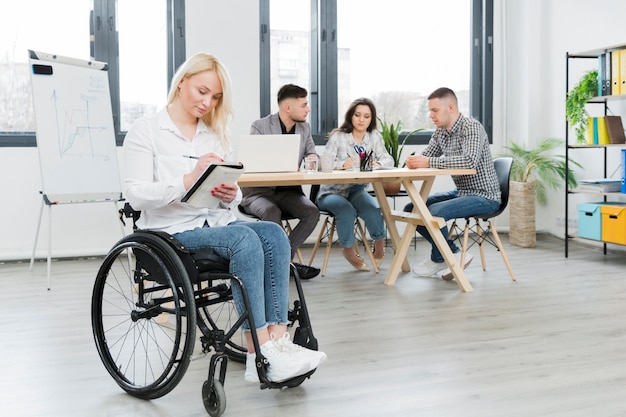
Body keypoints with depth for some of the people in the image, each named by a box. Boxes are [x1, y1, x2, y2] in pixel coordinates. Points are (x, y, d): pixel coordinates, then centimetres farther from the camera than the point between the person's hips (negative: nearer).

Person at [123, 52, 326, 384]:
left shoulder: (216, 135, 19)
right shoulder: (145, 131, 2)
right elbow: (136, 195, -10)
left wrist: (230, 195, -9)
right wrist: (188, 180, -24)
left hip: (216, 220, 6)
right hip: (173, 230, -5)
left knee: (274, 234, -25)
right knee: (245, 239, -32)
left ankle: (277, 341, -29)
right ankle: (260, 354, -30)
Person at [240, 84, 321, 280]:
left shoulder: (304, 127, 8)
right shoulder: (260, 126, -8)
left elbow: (312, 154, 15)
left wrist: (312, 159, -13)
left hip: (288, 190, 5)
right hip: (259, 191, -5)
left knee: (312, 212, -23)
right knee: (272, 213, -36)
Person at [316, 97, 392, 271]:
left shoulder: (374, 136, 3)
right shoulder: (338, 137, -8)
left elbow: (388, 159, -6)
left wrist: (378, 163, -30)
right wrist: (342, 164, -39)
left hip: (356, 190, 3)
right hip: (332, 191, -3)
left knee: (373, 209, -27)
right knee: (346, 209, -33)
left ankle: (379, 244, 4)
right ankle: (348, 250, -8)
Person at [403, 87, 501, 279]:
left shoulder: (471, 127, -19)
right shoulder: (440, 131, 6)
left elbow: (470, 161, -36)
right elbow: (425, 158, 6)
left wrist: (429, 162, -35)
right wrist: (414, 161, -19)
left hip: (483, 196, -9)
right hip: (461, 192, 9)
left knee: (434, 212, -29)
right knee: (411, 209, 3)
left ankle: (438, 258, 0)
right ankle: (454, 254, 5)